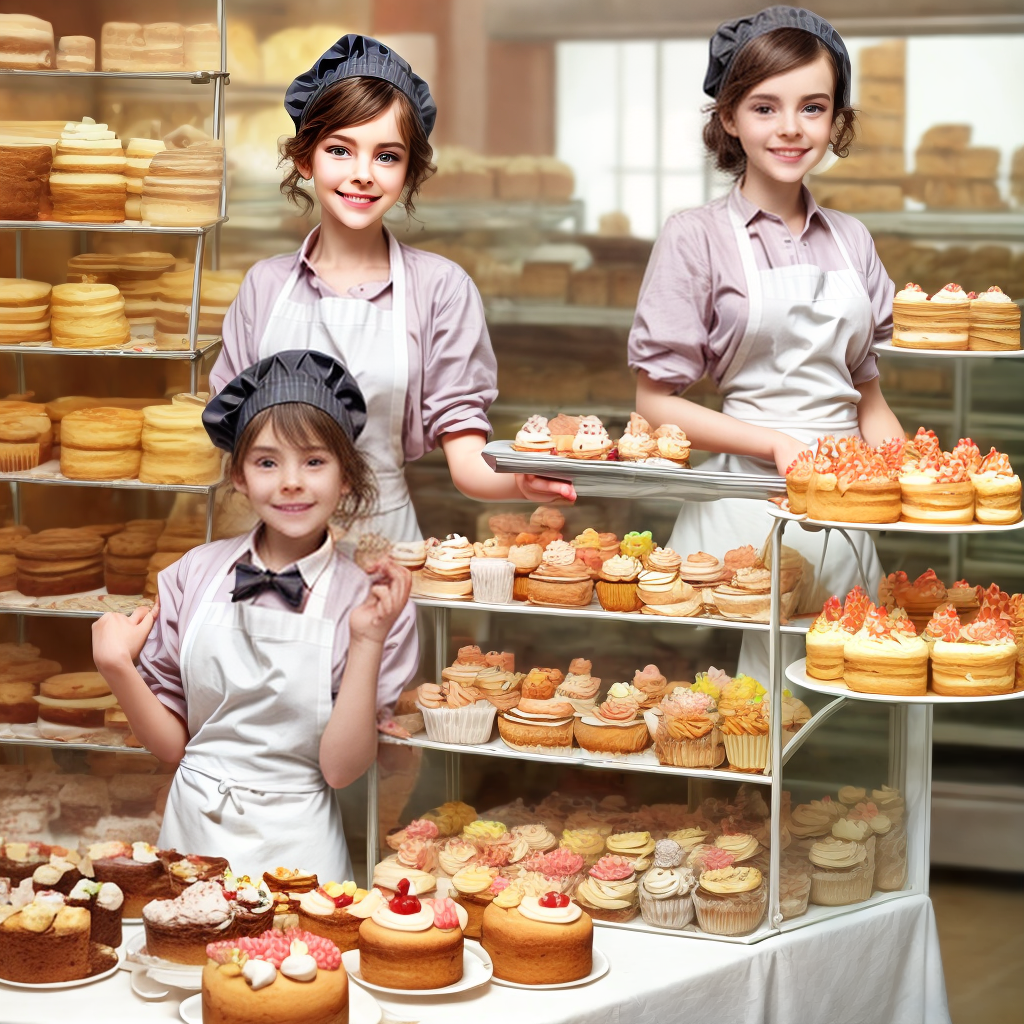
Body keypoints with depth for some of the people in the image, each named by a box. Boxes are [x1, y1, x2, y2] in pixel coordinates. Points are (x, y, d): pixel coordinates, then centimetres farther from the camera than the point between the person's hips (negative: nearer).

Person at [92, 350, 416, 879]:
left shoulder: (368, 600, -8)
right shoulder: (194, 575, -3)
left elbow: (340, 768, -13)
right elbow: (172, 744, 2)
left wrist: (367, 642, -19)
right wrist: (118, 668, -13)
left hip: (295, 841, -2)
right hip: (193, 828, 2)